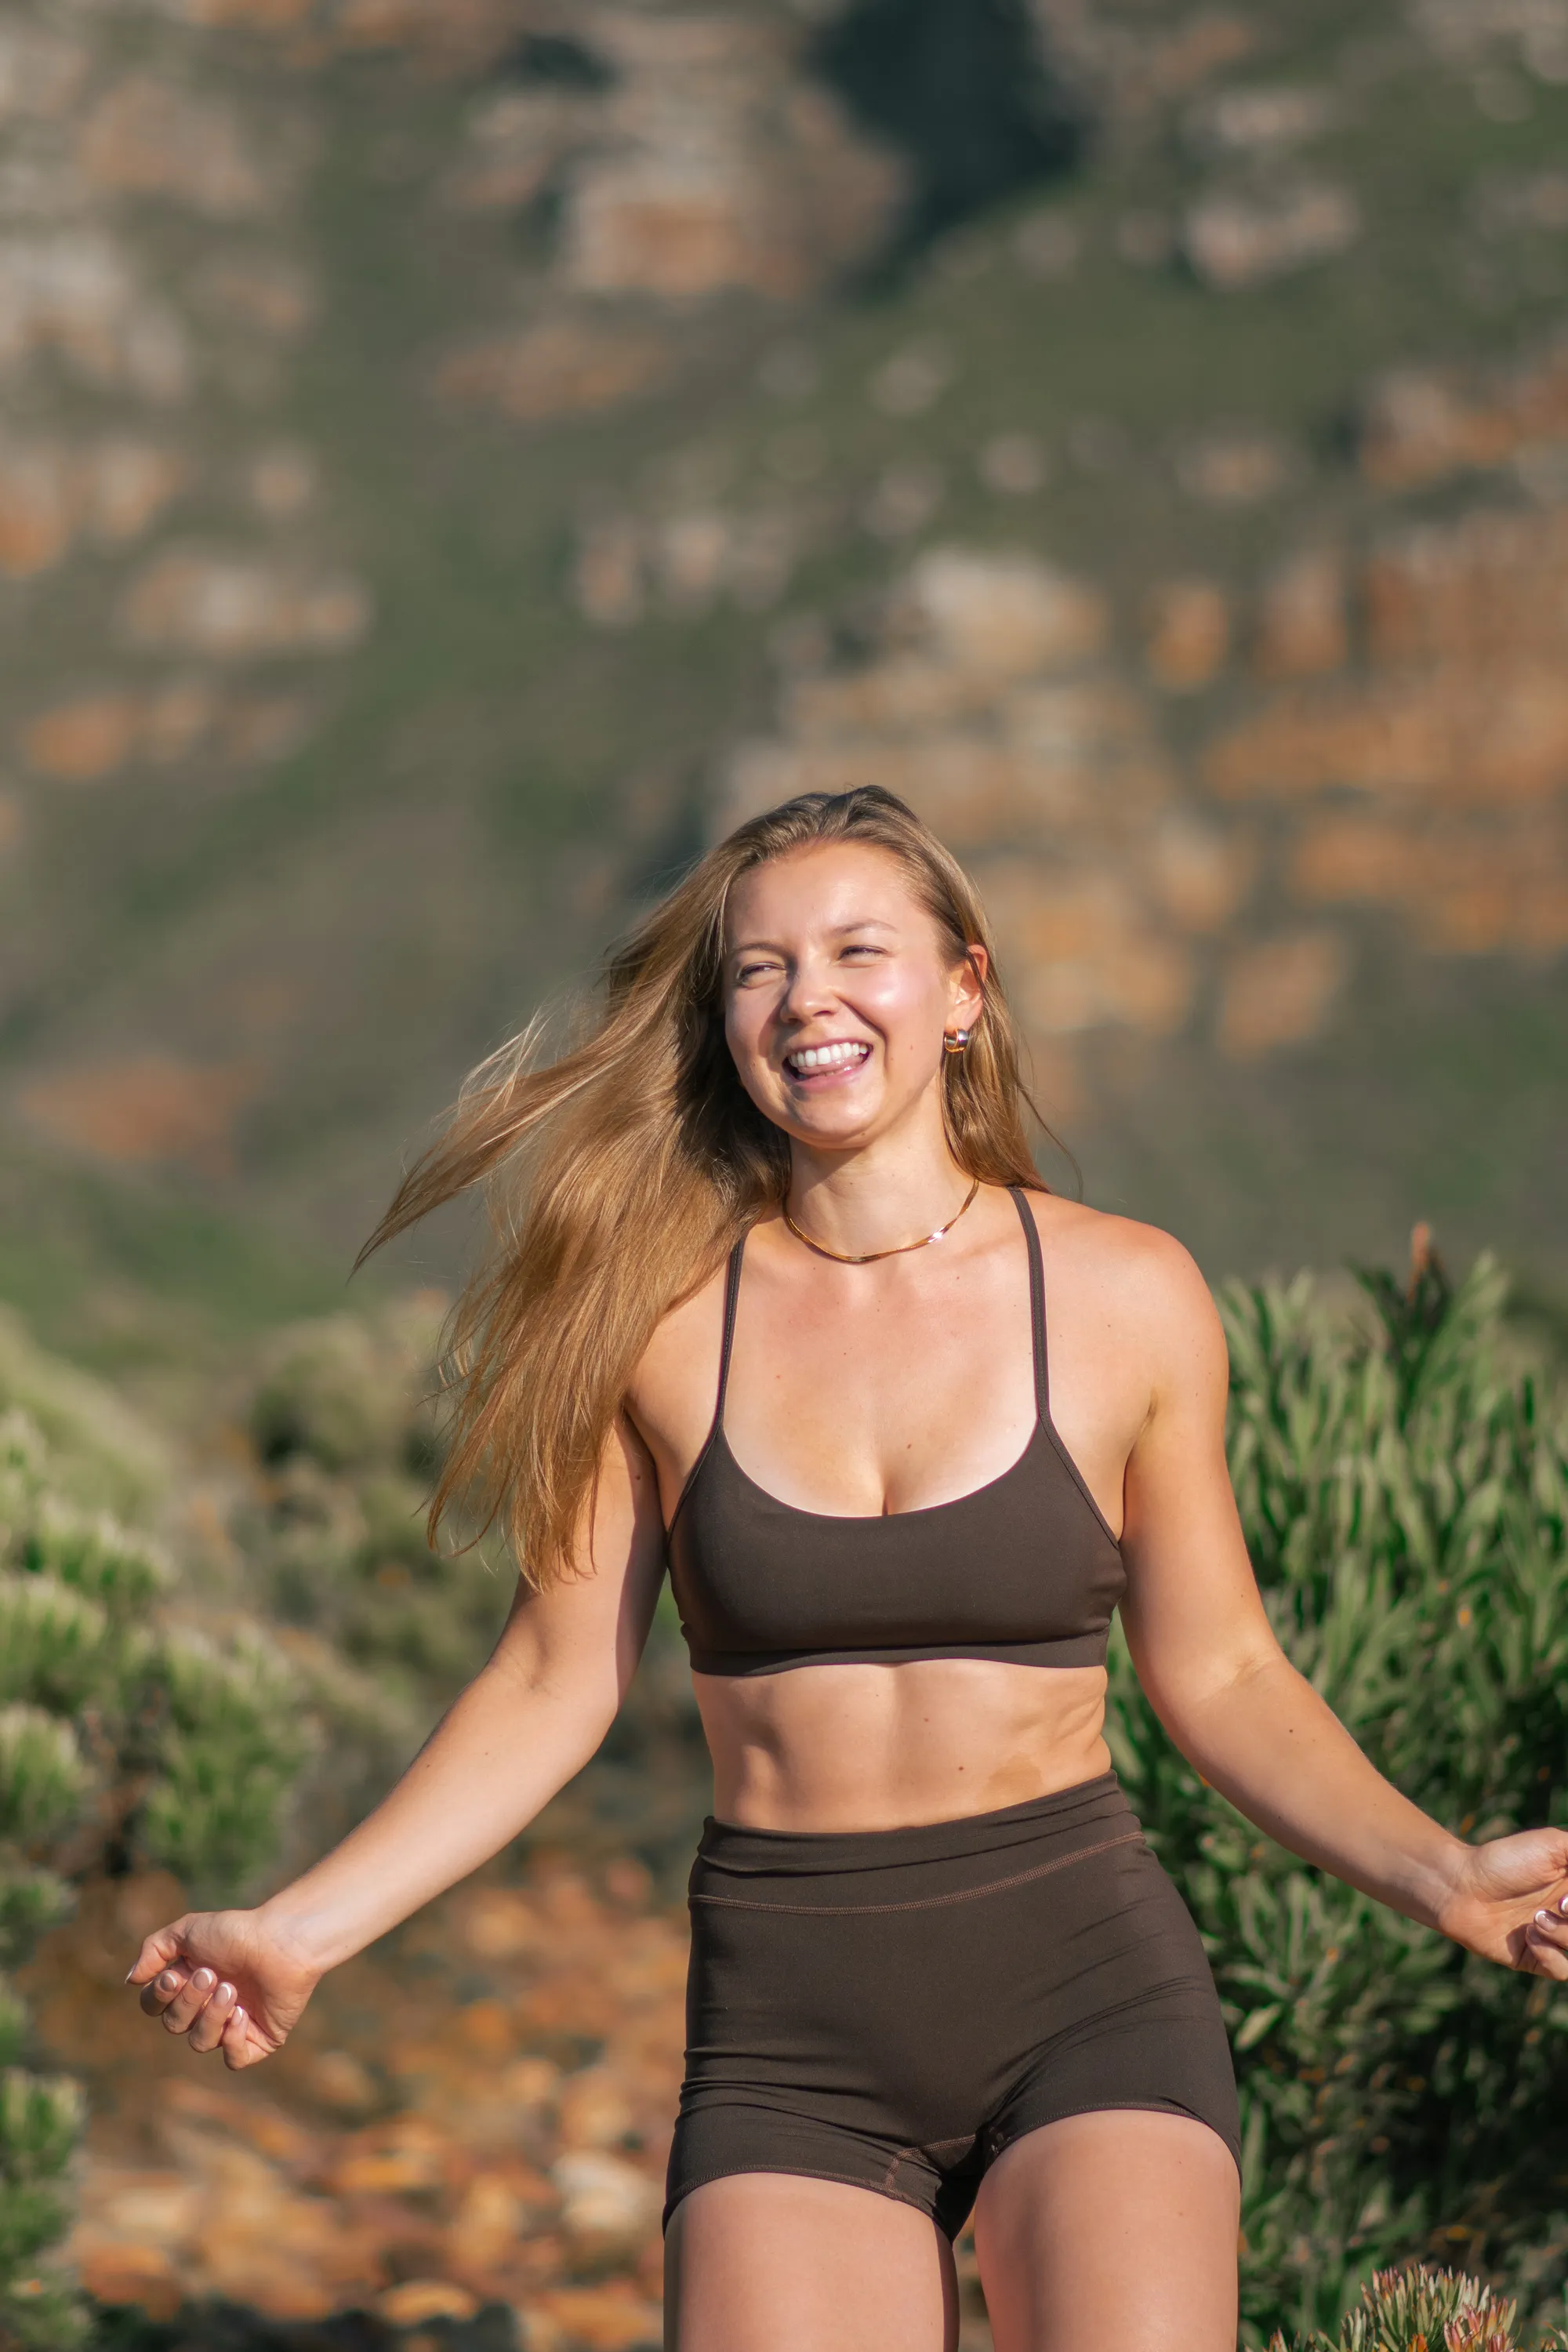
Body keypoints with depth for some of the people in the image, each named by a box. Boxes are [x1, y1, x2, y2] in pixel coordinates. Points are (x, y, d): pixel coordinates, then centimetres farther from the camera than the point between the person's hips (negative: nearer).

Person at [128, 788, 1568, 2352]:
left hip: (1085, 1985, -1)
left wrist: (1441, 1874, -7)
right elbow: (556, 1686, 6)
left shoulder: (1124, 1299, 1)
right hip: (791, 2035, 1)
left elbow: (1218, 1677, 7)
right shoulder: (656, 1314, 2)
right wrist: (302, 1931, -2)